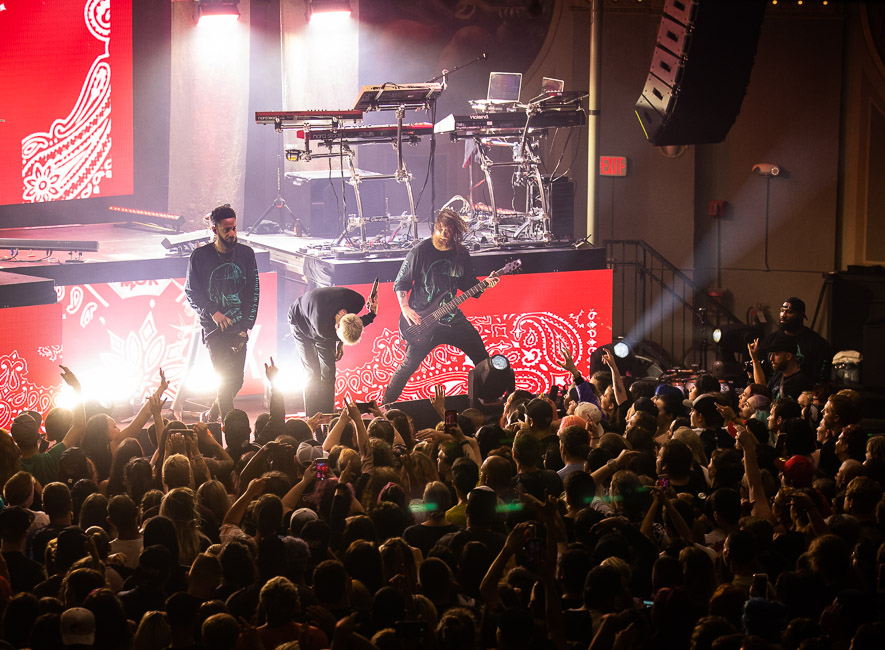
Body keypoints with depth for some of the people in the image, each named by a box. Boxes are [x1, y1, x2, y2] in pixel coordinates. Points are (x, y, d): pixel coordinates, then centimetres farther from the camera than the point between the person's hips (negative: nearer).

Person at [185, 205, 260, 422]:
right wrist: (212, 312, -13)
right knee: (225, 378, -13)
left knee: (236, 380, 6)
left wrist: (246, 325, 0)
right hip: (213, 328, -3)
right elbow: (191, 291, 1)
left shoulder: (246, 254, 5)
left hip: (239, 329, 3)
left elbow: (253, 292, 8)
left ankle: (213, 415, 29)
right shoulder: (200, 256, -3)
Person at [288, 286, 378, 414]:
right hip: (302, 324, -5)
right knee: (313, 373, -9)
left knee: (328, 372, 0)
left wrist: (341, 343, -1)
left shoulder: (358, 301, -31)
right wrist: (371, 315, -30)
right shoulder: (322, 328, -46)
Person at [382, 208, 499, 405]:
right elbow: (401, 283, -4)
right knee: (409, 364, -9)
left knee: (481, 357, 5)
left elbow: (469, 285, 13)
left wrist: (484, 284, -7)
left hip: (452, 319, 5)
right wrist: (405, 308, -16)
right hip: (422, 321, -5)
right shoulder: (421, 251, -9)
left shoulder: (461, 254, 4)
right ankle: (386, 405, 3)